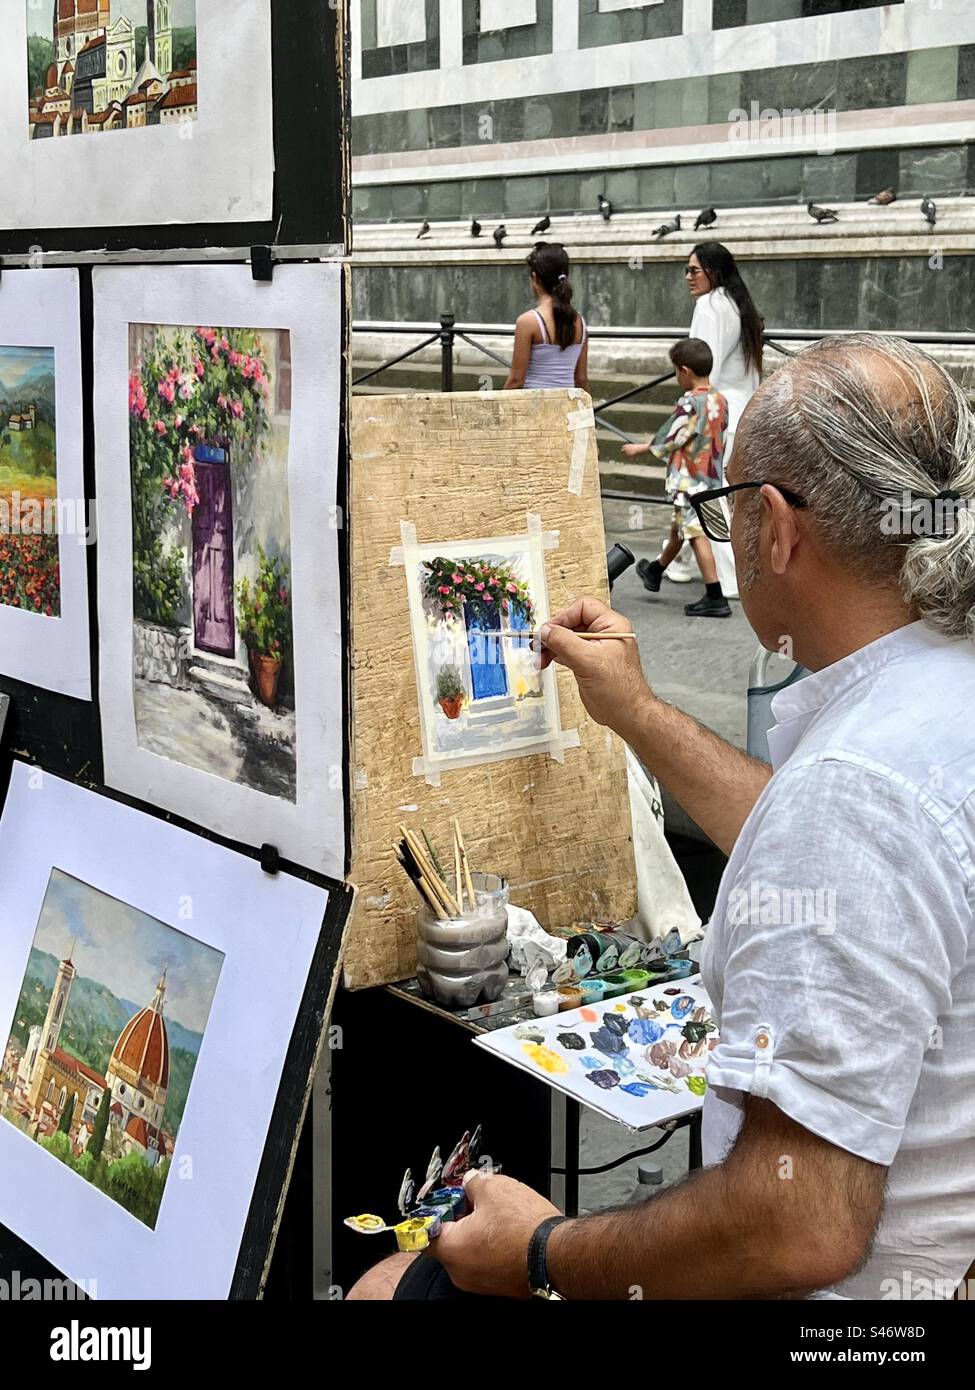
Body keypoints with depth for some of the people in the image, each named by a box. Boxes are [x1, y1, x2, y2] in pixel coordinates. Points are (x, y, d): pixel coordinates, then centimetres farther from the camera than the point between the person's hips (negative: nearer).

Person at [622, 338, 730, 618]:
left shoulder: (690, 403, -18)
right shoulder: (720, 400, 6)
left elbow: (669, 440, -12)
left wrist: (639, 449, 3)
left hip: (689, 479, -9)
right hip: (711, 477, 9)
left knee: (697, 535, -7)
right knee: (678, 528, 24)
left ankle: (715, 598, -10)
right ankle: (655, 572, 45)